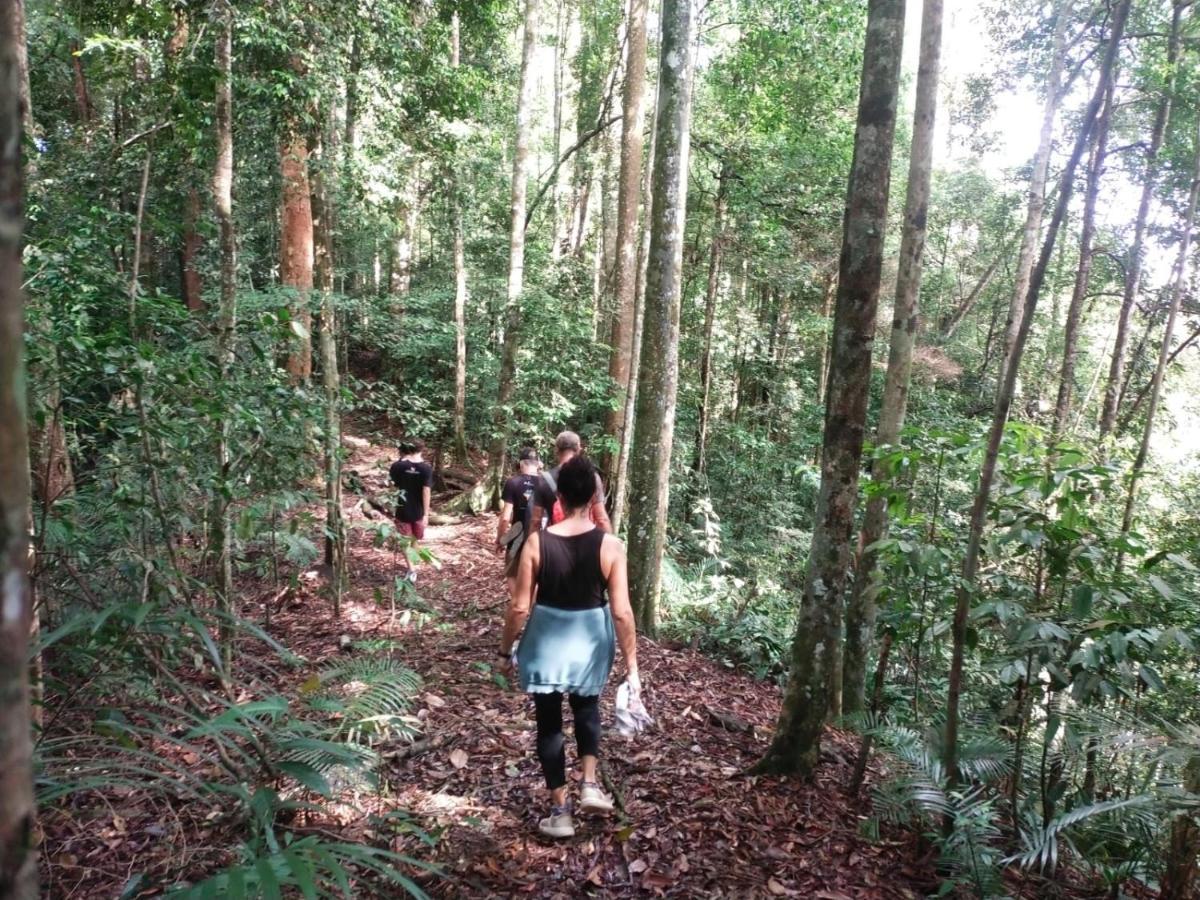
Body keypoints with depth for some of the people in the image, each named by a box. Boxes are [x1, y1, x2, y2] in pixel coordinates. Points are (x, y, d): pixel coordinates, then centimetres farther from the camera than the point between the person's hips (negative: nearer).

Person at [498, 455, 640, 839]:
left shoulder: (537, 542, -15)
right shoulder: (610, 546, -15)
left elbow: (520, 606, -10)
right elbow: (622, 612, -13)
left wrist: (506, 651, 5)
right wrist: (631, 664, -3)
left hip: (548, 641, -1)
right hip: (590, 641, 1)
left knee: (549, 722, 14)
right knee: (587, 708, 29)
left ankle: (560, 812, 22)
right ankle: (589, 785, 19)